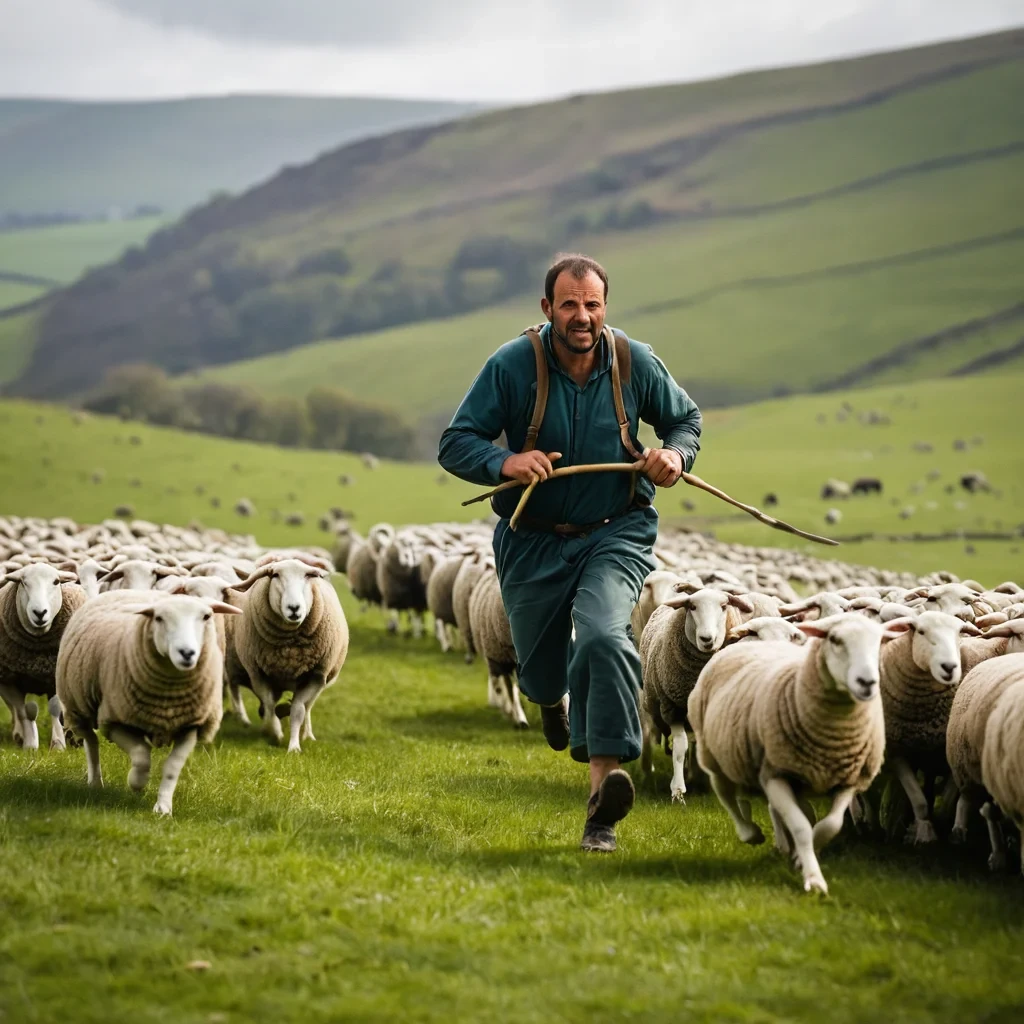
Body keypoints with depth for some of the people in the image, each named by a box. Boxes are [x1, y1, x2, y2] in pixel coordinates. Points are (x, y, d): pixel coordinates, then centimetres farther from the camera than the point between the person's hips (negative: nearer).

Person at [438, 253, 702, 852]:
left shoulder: (636, 363, -6)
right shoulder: (511, 366, -12)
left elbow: (685, 417, 11)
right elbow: (455, 445, -10)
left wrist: (676, 453, -12)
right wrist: (504, 462, -31)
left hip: (615, 534, -1)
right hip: (534, 543, 1)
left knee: (603, 635, -29)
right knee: (540, 670, 15)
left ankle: (606, 776, -31)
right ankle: (554, 697, 56)